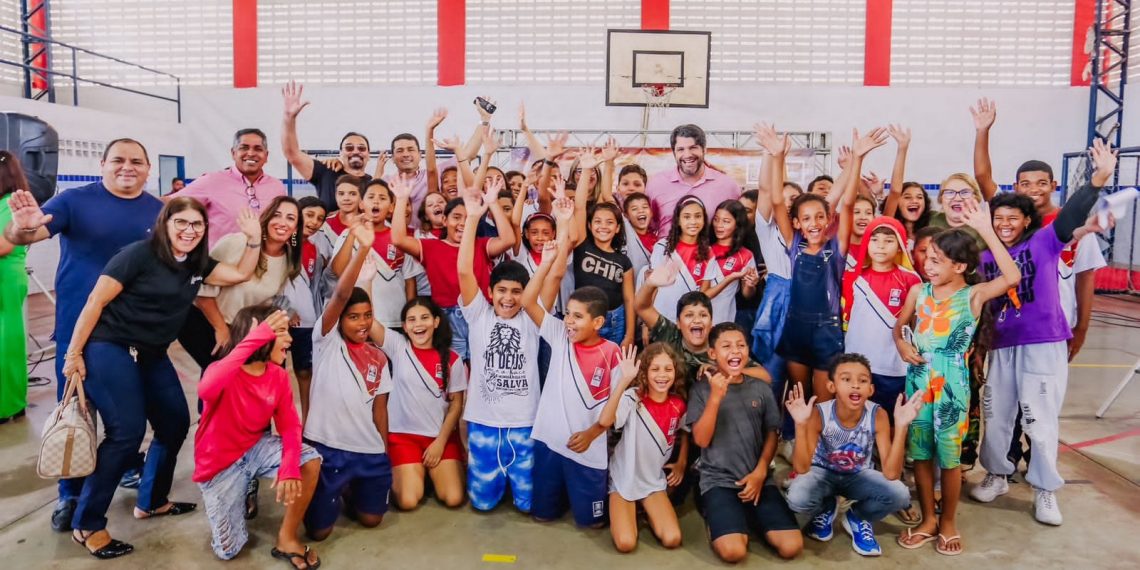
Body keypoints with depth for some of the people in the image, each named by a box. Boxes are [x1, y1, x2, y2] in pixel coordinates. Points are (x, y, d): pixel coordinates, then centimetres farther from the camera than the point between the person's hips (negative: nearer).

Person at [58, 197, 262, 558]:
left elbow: (241, 274, 10)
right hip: (109, 348, -8)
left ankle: (151, 502, 31)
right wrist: (73, 354, -14)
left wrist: (254, 238, -2)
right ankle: (86, 525, -2)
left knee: (176, 425, 11)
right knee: (127, 432, -16)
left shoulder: (197, 264, 8)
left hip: (152, 355, 8)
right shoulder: (139, 254, -13)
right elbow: (95, 302, -13)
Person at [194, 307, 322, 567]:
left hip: (256, 449, 4)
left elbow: (290, 425, -11)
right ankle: (239, 491, 26)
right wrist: (255, 339, -53)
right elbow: (206, 391, -49)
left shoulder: (278, 375, -7)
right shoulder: (224, 372, -24)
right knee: (228, 550, -4)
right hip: (219, 464, -4)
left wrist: (289, 467, -30)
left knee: (310, 461, -25)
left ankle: (286, 539, -7)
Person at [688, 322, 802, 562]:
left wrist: (760, 473, -5)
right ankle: (716, 520, 7)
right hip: (718, 481, -3)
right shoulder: (701, 389, -2)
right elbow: (701, 440, -9)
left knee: (791, 547, -14)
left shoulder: (761, 388, 7)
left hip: (757, 479, 3)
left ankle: (749, 518, 13)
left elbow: (771, 435, 10)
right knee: (733, 551, -25)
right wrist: (716, 397, -18)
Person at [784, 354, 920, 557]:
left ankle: (858, 517, 6)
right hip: (823, 473, -1)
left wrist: (901, 426, -39)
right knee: (797, 499, -33)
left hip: (858, 476, 1)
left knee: (900, 496, -28)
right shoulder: (819, 414, -27)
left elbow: (891, 474, -29)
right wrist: (801, 424, -46)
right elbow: (801, 468, -32)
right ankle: (827, 508, 7)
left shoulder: (878, 415, -23)